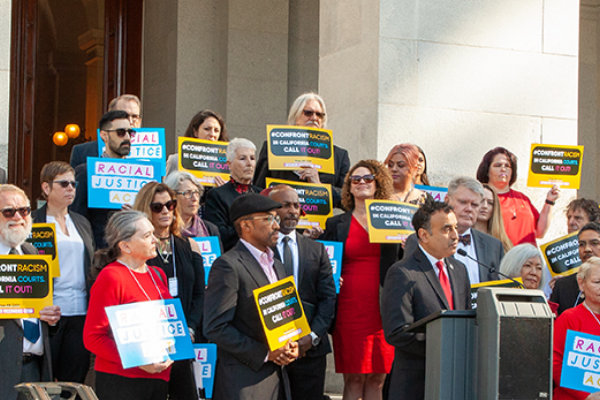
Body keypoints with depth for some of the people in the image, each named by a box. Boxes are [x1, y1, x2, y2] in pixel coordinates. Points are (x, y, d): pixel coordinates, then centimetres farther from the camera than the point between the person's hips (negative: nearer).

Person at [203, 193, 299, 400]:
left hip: (277, 380, 7)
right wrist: (264, 353, -16)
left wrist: (290, 347, 3)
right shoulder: (228, 265, -10)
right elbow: (215, 328, -16)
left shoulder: (276, 266, 18)